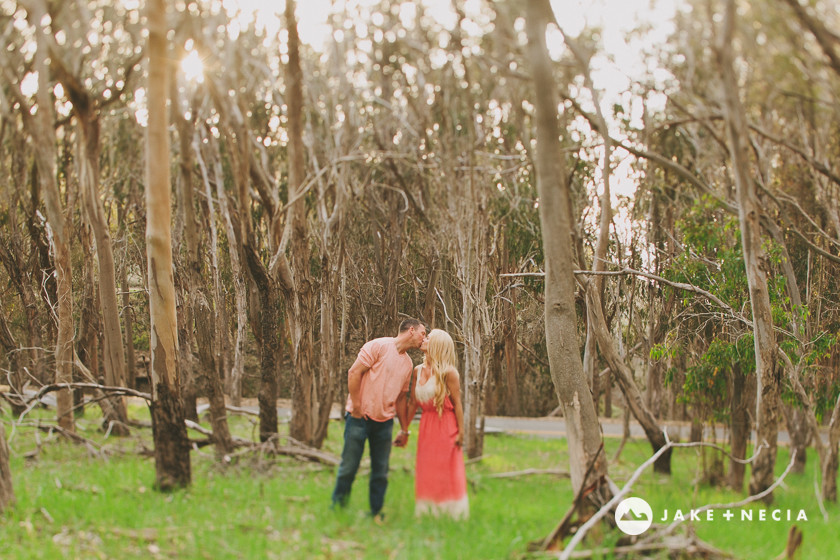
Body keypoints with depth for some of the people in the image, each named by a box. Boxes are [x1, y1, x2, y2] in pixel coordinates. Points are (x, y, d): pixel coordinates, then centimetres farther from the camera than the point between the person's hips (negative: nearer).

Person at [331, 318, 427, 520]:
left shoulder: (408, 363, 14)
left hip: (385, 421, 6)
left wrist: (404, 430, 18)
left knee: (381, 471, 6)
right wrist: (356, 406, -12)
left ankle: (376, 513, 16)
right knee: (349, 467, -1)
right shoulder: (379, 346, -8)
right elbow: (354, 372, -11)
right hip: (360, 418, -6)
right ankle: (337, 508, 13)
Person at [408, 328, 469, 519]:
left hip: (445, 425, -6)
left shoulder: (448, 372, -11)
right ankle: (427, 512, 17)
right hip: (426, 424, 6)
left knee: (447, 471, -1)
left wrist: (461, 432, -14)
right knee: (426, 471, 8)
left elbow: (457, 403, -11)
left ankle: (450, 513, 9)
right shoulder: (418, 370, 7)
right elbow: (413, 403, 12)